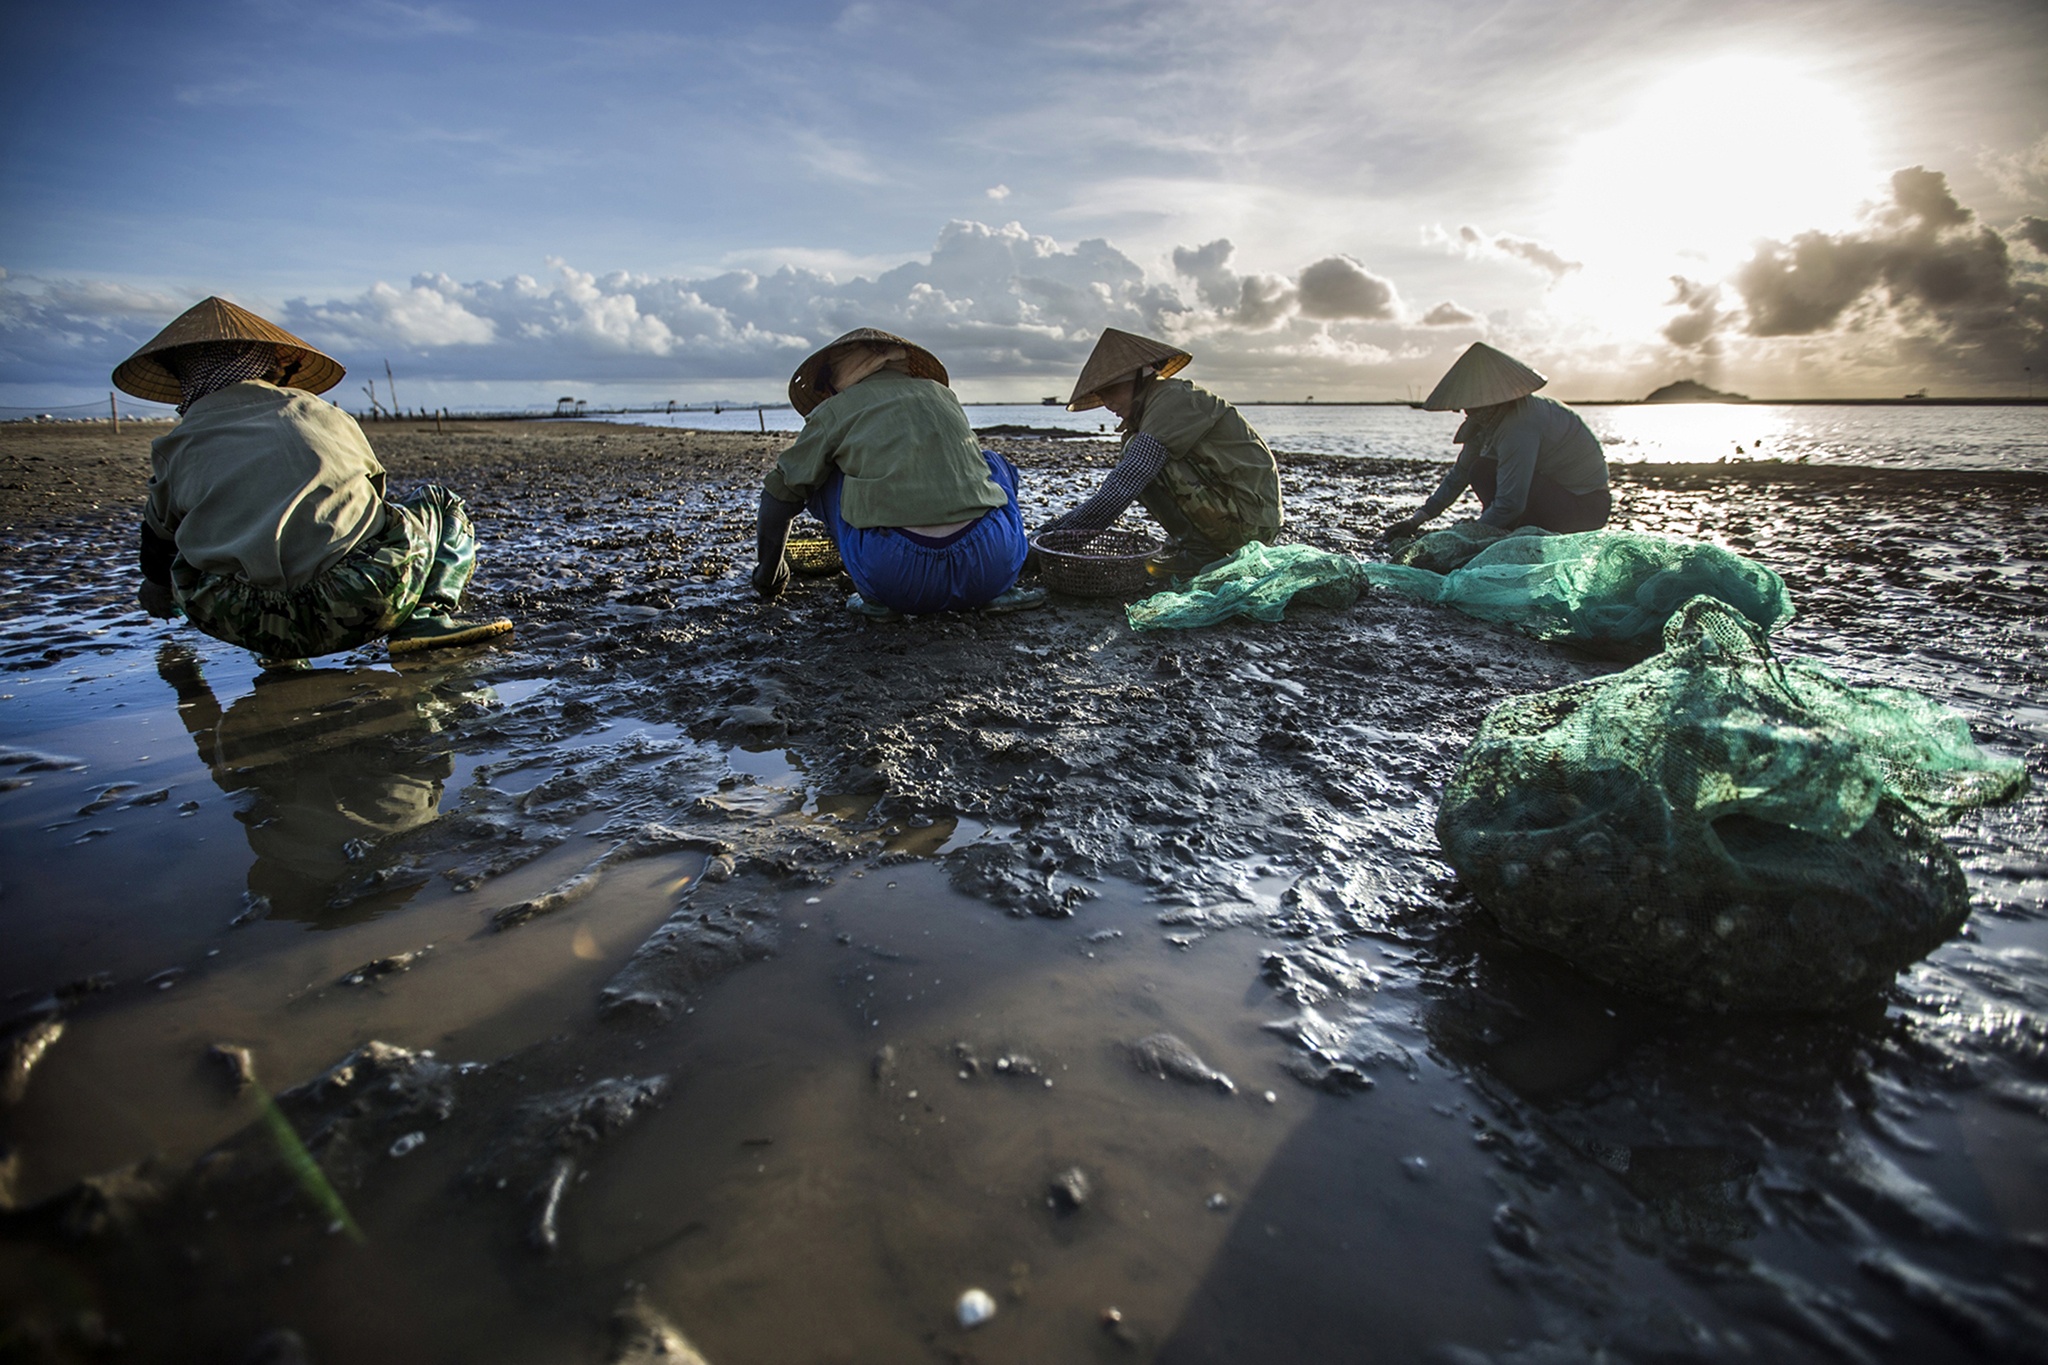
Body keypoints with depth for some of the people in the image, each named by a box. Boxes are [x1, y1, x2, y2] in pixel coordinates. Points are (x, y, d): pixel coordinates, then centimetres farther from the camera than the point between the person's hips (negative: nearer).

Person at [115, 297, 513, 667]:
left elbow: (159, 537, 38)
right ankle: (430, 614, -2)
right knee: (441, 504, 25)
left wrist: (158, 589, 62)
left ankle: (281, 648, 12)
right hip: (361, 603, -2)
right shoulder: (321, 413, 20)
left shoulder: (175, 449, 19)